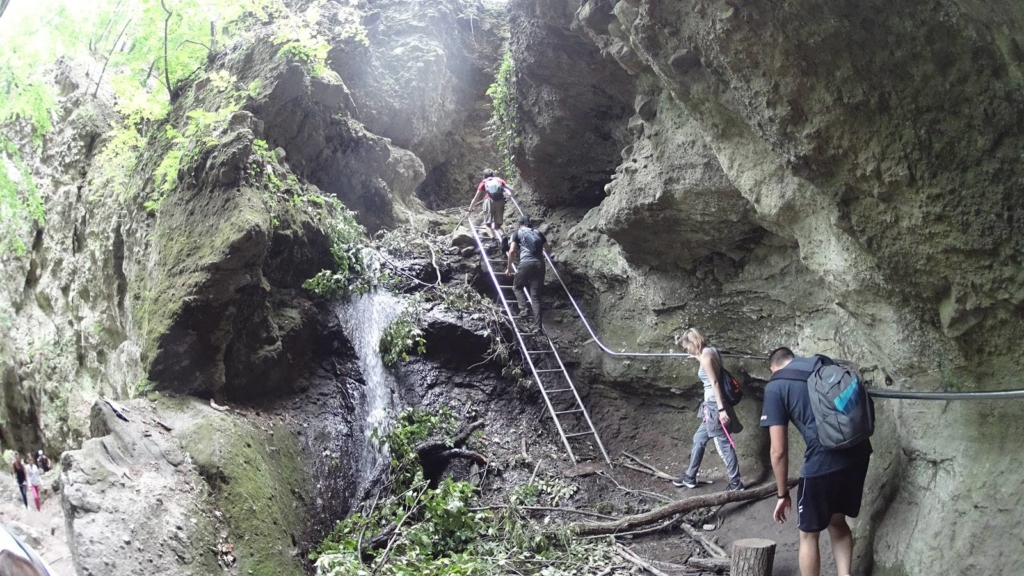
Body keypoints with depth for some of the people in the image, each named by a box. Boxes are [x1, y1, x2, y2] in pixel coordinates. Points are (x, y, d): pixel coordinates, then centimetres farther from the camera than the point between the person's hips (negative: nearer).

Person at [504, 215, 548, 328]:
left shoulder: (517, 233, 12)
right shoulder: (538, 233, 22)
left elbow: (512, 251, 0)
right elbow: (548, 251, 24)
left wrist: (509, 267, 11)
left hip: (526, 263, -3)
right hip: (539, 264, 3)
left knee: (517, 286, 22)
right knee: (536, 295, 6)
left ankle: (524, 310, 1)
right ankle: (537, 325, 0)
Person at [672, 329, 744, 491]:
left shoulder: (705, 356, -16)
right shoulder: (711, 351, 10)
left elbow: (714, 383, -20)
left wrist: (721, 409, -22)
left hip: (714, 405, -10)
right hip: (712, 404, 10)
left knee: (724, 444, -1)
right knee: (699, 439, 18)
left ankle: (736, 483, 9)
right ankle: (690, 477, 29)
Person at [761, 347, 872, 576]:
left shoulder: (776, 386, 2)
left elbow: (779, 451, -2)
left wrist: (783, 494, 9)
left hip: (824, 460, -6)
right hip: (858, 451, 6)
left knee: (808, 534, 13)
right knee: (837, 522, 26)